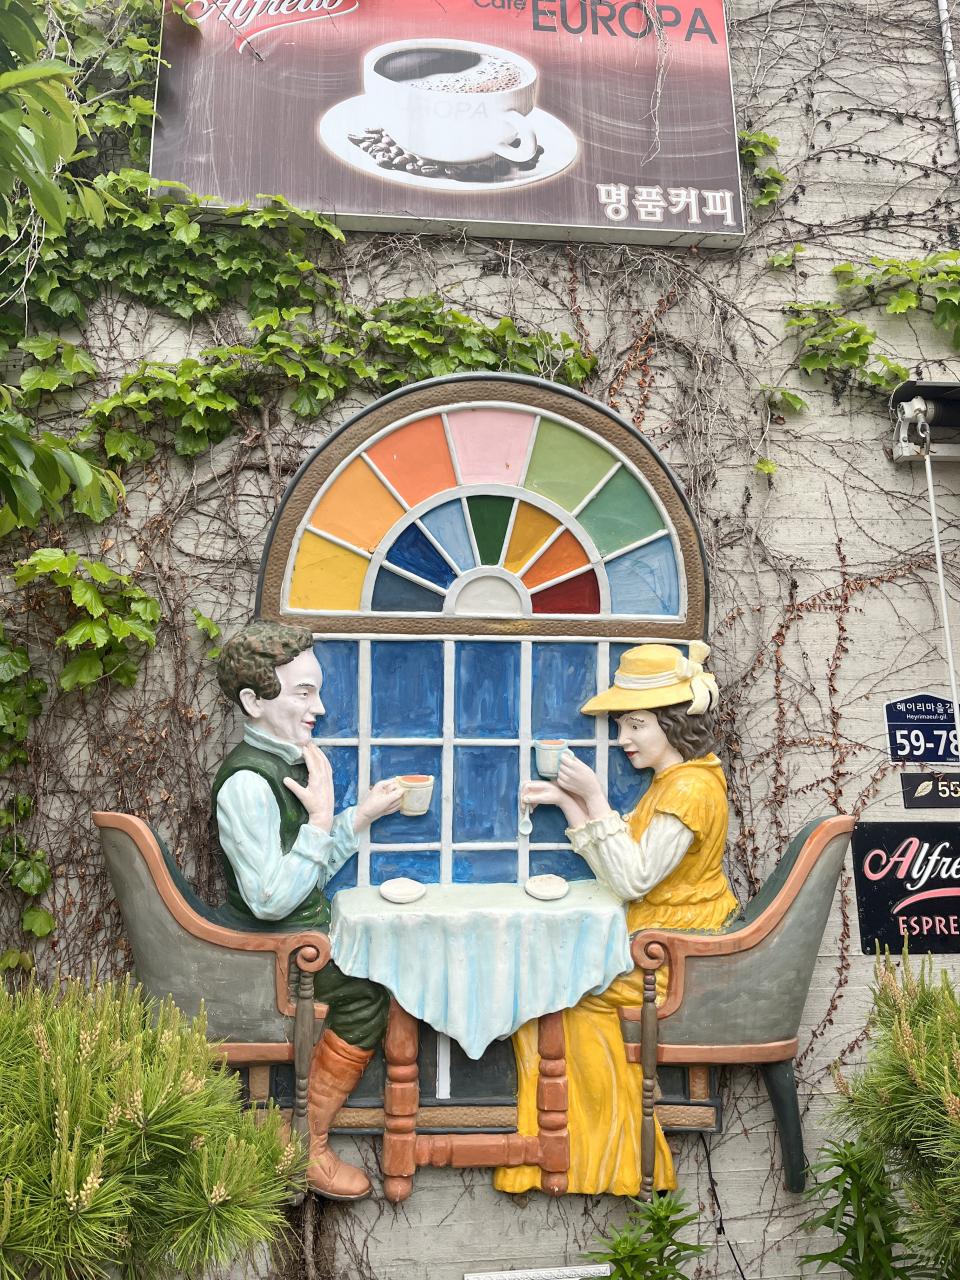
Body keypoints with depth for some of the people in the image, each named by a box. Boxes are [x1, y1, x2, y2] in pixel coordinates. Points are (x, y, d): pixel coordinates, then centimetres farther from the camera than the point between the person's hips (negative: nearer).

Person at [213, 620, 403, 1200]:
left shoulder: (291, 761, 5)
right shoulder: (247, 782, -23)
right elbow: (270, 900, -26)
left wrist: (362, 815, 3)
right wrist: (321, 819, -25)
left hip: (310, 925, 9)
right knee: (371, 992, -19)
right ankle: (306, 1146, -2)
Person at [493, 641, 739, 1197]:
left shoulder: (692, 788, -22)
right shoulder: (674, 779, 11)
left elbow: (631, 879, -24)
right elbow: (624, 855, 9)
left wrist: (595, 798, -23)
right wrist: (567, 801, 2)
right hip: (663, 939, 10)